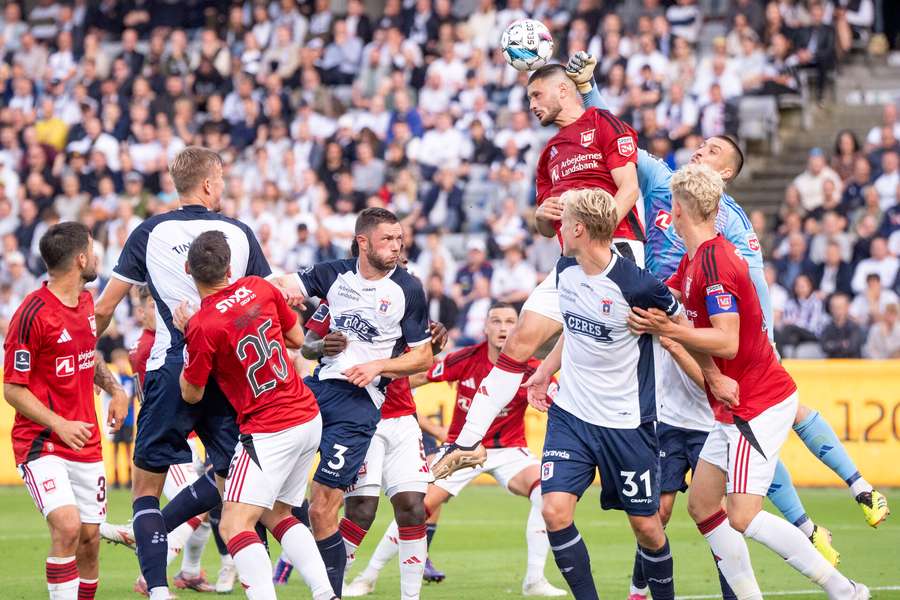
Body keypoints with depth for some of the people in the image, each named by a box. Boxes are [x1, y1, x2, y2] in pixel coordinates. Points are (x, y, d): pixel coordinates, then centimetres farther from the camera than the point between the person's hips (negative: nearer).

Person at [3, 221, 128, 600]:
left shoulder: (85, 302, 9)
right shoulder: (32, 314, -16)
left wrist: (115, 388, 10)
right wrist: (59, 424, -23)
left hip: (86, 445, 7)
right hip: (42, 443, -7)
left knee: (89, 539, 5)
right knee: (67, 526, -23)